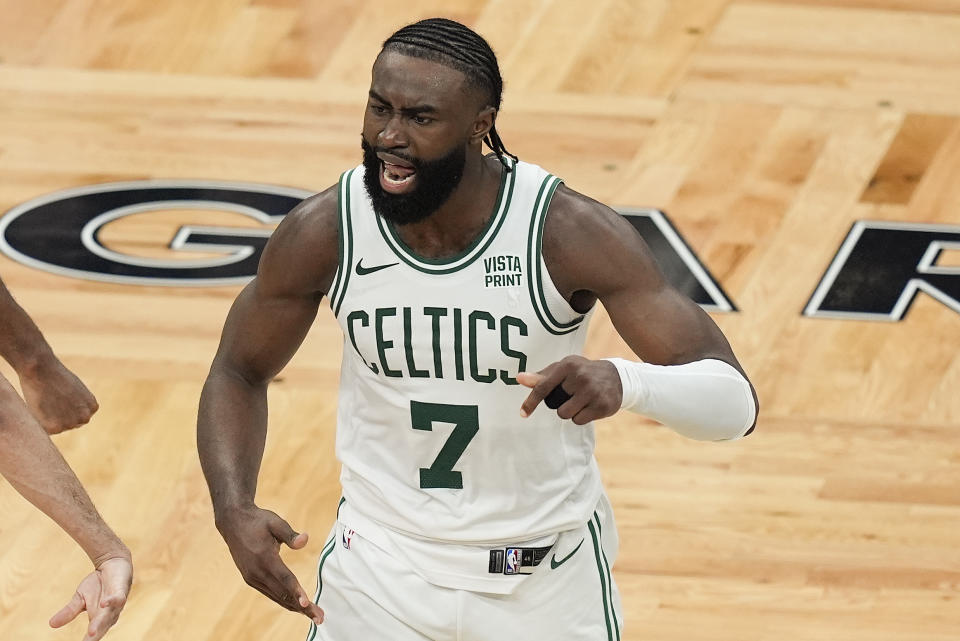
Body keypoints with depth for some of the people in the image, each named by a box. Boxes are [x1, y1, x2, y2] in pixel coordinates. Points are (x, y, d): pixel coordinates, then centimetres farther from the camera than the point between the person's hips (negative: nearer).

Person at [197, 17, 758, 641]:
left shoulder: (569, 232, -24)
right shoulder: (324, 231, -17)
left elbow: (735, 401, -25)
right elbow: (240, 374, 1)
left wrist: (625, 382, -47)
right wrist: (235, 511, -18)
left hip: (546, 576, -1)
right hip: (382, 566, 1)